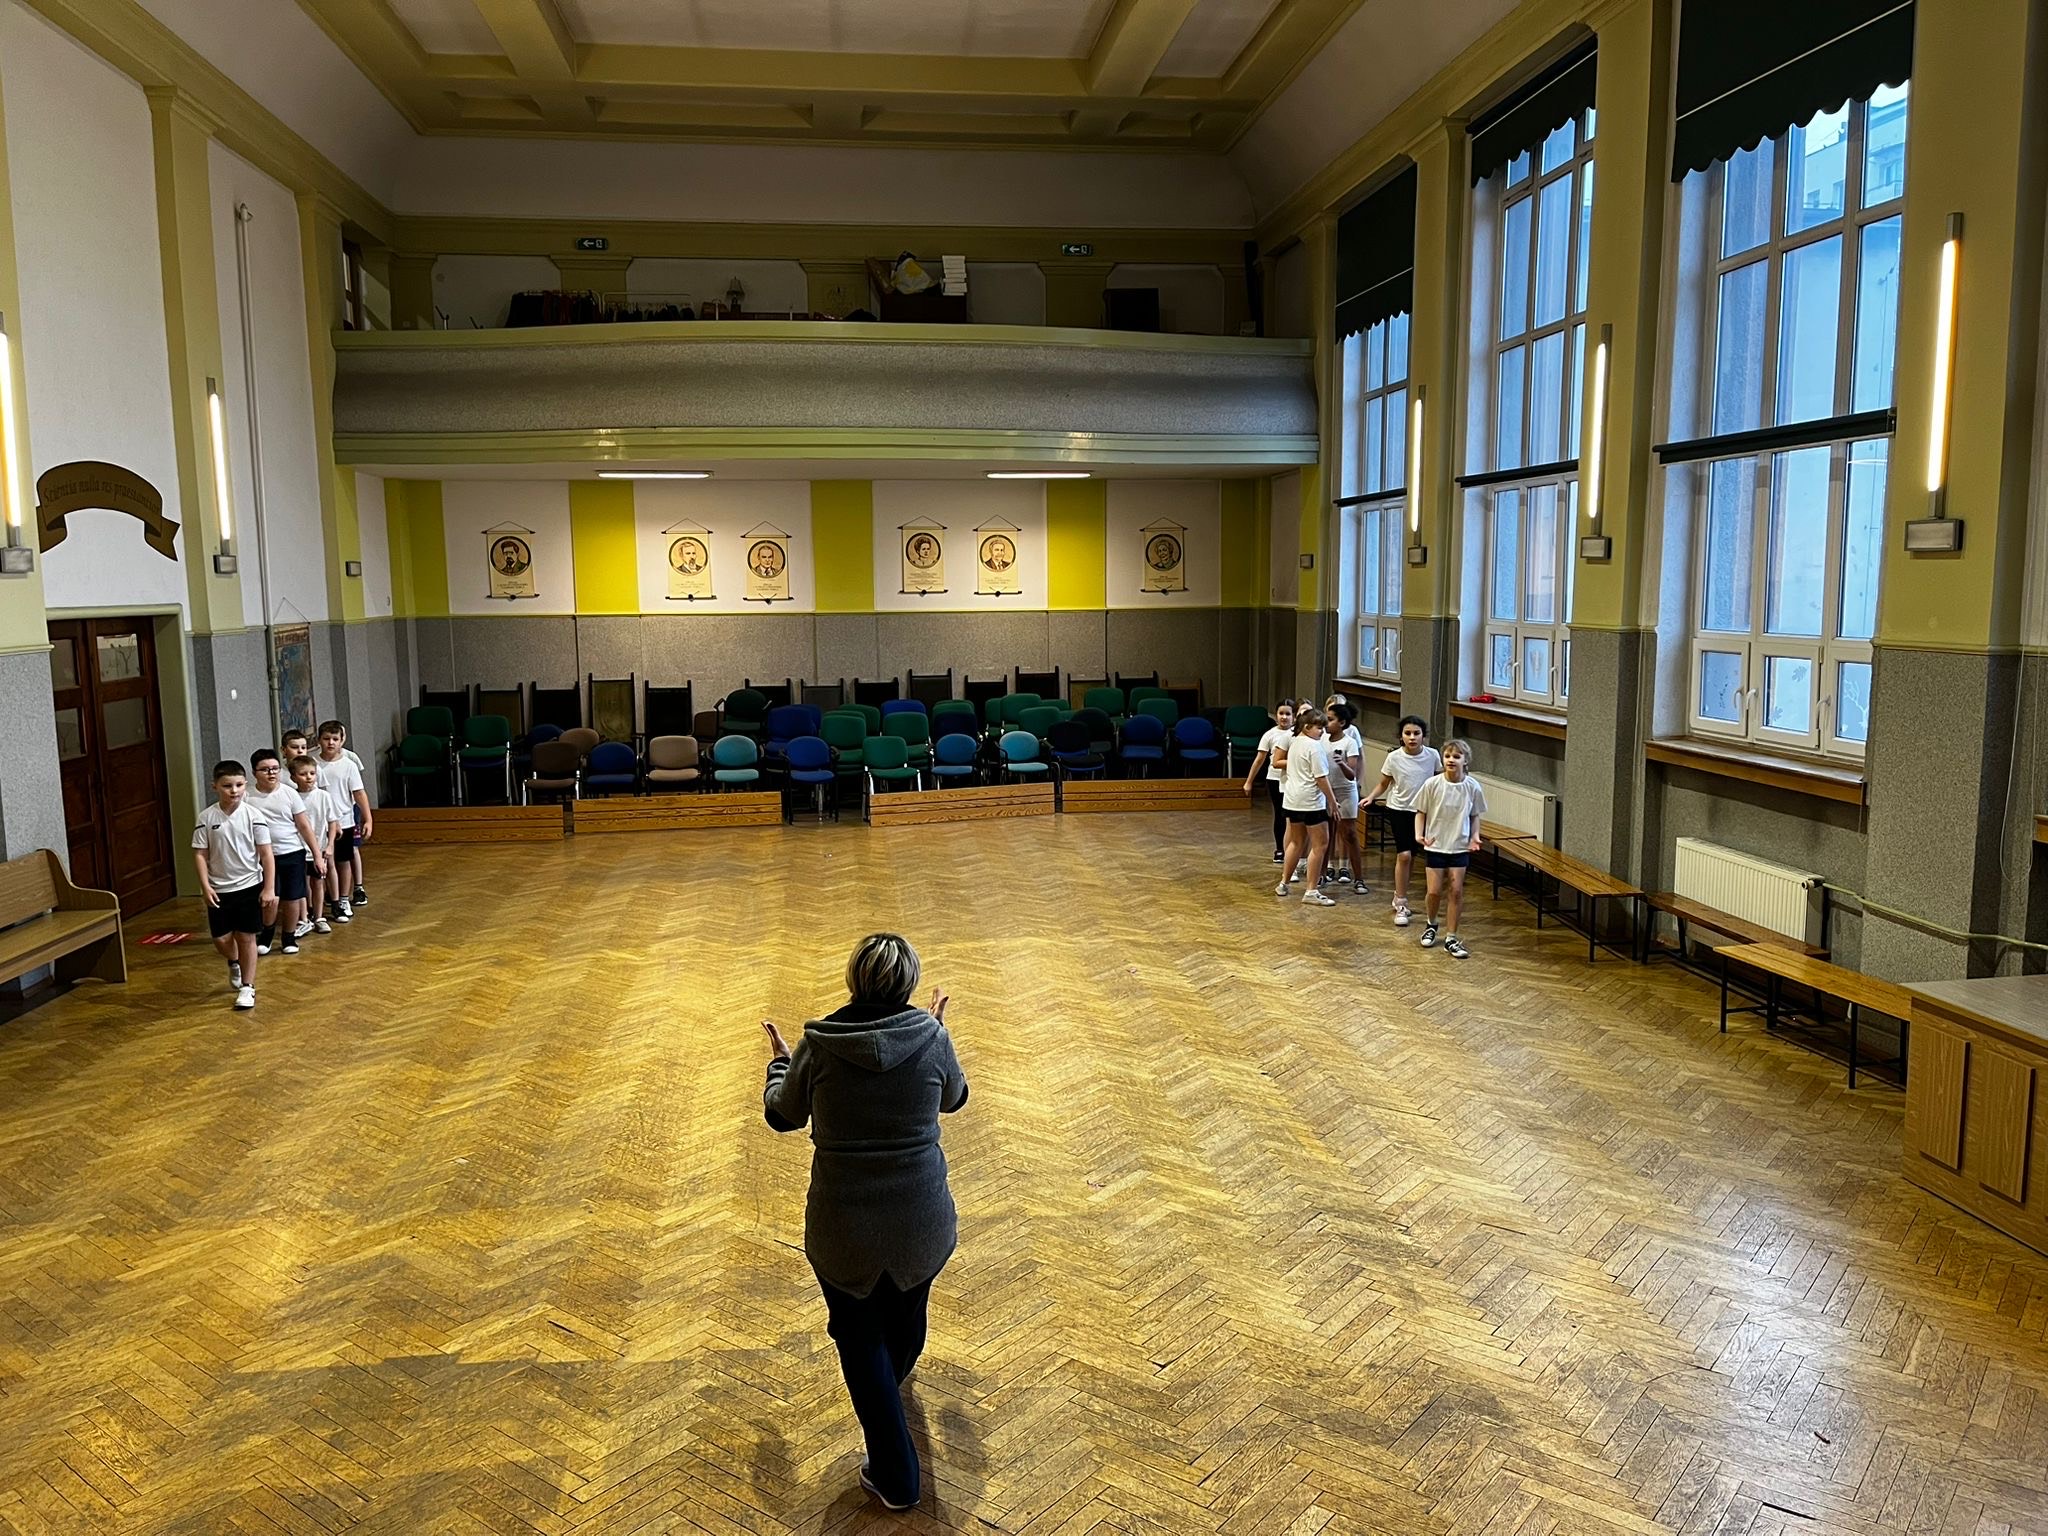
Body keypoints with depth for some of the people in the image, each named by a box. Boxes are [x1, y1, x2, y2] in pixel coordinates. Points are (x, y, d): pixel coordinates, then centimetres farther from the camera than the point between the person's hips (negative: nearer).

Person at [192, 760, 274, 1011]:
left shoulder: (253, 816, -8)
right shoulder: (207, 817, -5)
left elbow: (266, 854, -6)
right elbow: (200, 854, -2)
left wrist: (269, 888, -8)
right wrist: (205, 886, -10)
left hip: (249, 886, -1)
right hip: (219, 889, 2)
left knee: (246, 937, 4)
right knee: (221, 938, 5)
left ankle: (247, 987, 16)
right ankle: (234, 964, 39)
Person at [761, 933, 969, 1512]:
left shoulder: (818, 1046, -15)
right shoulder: (931, 1039, -14)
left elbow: (783, 1114, 4)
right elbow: (954, 1098, 8)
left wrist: (779, 1059, 23)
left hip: (842, 1229, -2)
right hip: (923, 1224, 2)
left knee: (860, 1337, 20)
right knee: (908, 1308, 31)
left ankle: (894, 1477, 23)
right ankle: (894, 1380, 63)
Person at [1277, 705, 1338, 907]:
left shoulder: (1294, 743, 12)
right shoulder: (1314, 747, -15)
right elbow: (1321, 778, -16)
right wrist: (1332, 800, -9)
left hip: (1292, 799, 9)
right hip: (1311, 801, -9)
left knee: (1297, 842, 20)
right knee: (1320, 844, -3)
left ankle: (1283, 884, 26)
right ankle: (1311, 892, -5)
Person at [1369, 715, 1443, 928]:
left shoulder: (1432, 755, -9)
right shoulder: (1394, 758, -11)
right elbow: (1383, 784, 0)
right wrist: (1370, 797, -18)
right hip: (1399, 810, -2)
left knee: (1411, 856, 12)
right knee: (1404, 855, -10)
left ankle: (1399, 897, 32)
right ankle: (1401, 905, 1)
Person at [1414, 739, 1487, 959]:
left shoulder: (1472, 787, -8)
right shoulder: (1432, 784, -11)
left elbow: (1475, 816, 5)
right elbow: (1421, 813, -2)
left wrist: (1475, 837, -9)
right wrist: (1419, 835, -16)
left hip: (1460, 847, 1)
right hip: (1435, 845, -1)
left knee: (1456, 891, 0)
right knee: (1435, 891, 0)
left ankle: (1451, 939, 10)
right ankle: (1431, 925, 30)